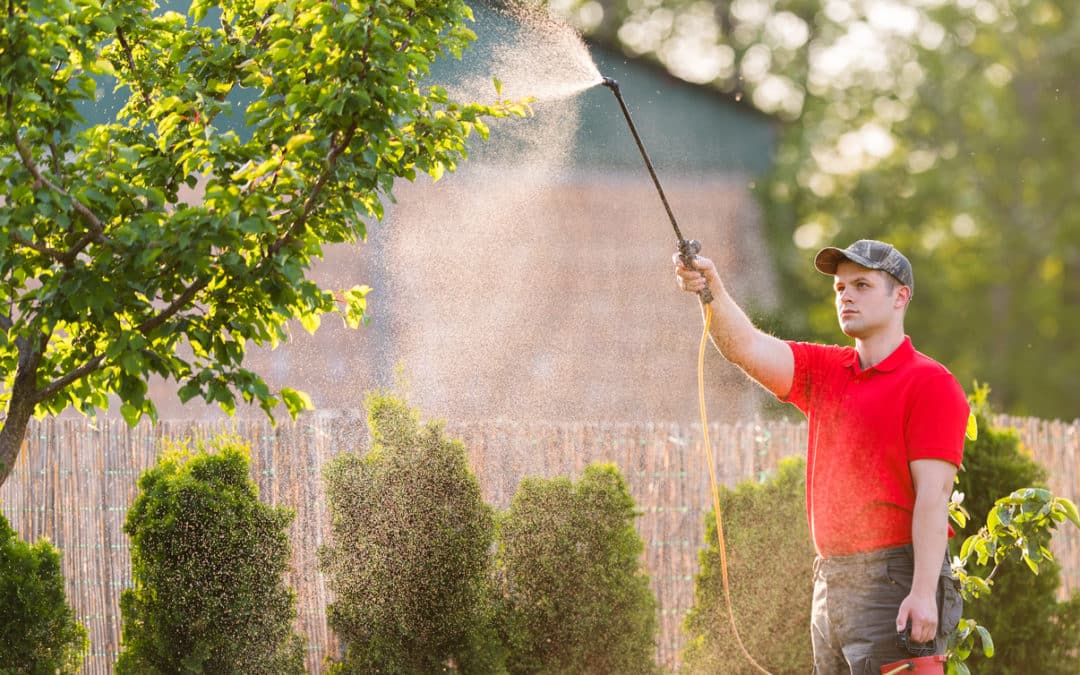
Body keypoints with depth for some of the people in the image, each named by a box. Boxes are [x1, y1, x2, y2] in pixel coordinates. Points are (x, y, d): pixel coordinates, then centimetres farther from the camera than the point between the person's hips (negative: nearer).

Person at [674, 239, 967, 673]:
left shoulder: (930, 384, -6)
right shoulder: (823, 373, 15)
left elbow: (933, 493, -13)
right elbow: (747, 349, 1)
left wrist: (924, 592, -20)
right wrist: (712, 291, -18)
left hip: (897, 583, -7)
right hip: (830, 583, 7)